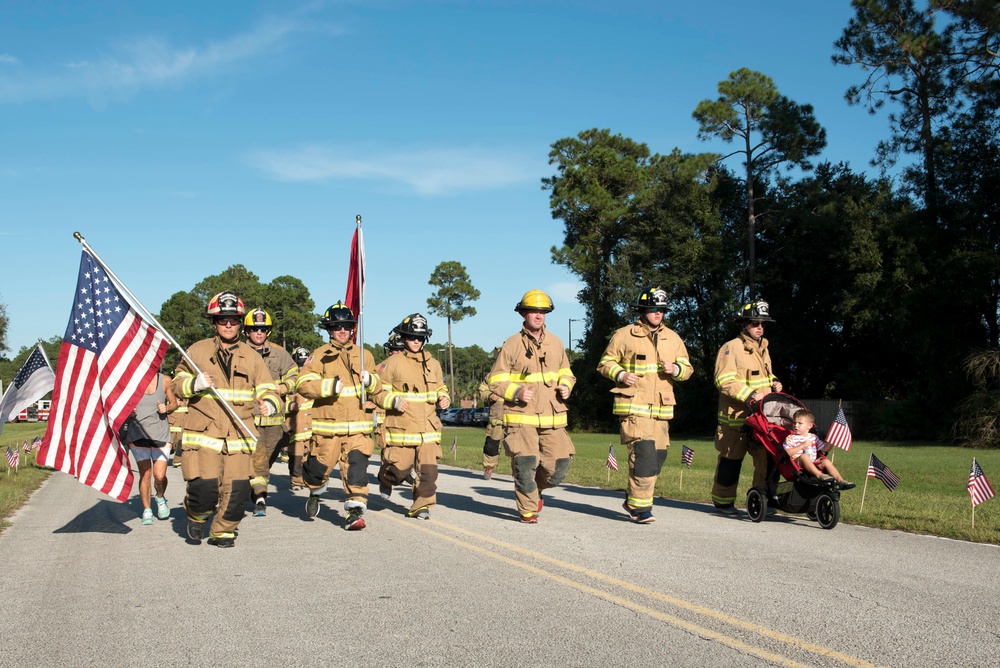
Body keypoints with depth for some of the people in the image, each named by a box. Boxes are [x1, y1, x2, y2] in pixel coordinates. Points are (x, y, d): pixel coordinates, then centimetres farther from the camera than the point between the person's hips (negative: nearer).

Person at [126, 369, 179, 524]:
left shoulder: (165, 380, 2)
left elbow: (174, 402, 14)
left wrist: (166, 408, -7)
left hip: (160, 434, 0)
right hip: (138, 434, 0)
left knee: (159, 475, -7)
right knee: (145, 474, -5)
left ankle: (160, 498, 25)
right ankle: (146, 510, 13)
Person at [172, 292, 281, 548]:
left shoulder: (251, 356, 11)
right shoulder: (197, 351, 7)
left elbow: (267, 389, 6)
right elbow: (178, 384, 10)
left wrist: (268, 404, -17)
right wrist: (195, 384, -12)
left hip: (239, 434, 2)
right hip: (203, 432, -2)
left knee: (237, 489, -4)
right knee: (204, 487, -10)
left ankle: (222, 532, 21)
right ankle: (196, 517, 25)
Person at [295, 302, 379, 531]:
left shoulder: (364, 355, 14)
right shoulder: (319, 355, 2)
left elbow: (377, 385, 19)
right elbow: (303, 384, -7)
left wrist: (370, 380, -4)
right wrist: (328, 386, -20)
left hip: (358, 426, 2)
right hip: (327, 424, -1)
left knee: (356, 466, -11)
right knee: (320, 465, 7)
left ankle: (355, 511, -10)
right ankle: (315, 492, 39)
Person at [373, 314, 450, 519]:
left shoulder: (433, 364, 13)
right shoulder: (392, 363, -1)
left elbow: (440, 387, 27)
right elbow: (377, 391, 0)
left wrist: (444, 398, 5)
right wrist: (394, 401, -17)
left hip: (428, 427, 4)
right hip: (401, 428, -3)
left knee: (428, 469, -6)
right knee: (400, 469, 0)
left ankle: (421, 506, 7)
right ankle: (386, 479, 35)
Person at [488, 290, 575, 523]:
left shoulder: (555, 343, 12)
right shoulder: (511, 345, -2)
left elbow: (566, 372, 25)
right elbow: (495, 381, -1)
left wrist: (566, 386, 3)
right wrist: (516, 392, -17)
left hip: (552, 417, 4)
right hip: (521, 418, -4)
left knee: (559, 465, 1)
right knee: (525, 464, -7)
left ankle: (536, 488, 33)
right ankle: (528, 510, 14)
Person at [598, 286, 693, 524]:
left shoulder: (672, 338, 14)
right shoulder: (624, 335, 1)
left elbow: (687, 368, 17)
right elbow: (606, 362, 6)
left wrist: (675, 369, -6)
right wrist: (621, 374, -13)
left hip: (661, 408, 6)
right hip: (633, 406, -6)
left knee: (658, 455, 9)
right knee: (643, 453, -17)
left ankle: (633, 499, 27)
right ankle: (639, 506, -8)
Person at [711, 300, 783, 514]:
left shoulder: (763, 348, 18)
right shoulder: (731, 348, -8)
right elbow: (724, 380, -17)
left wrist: (774, 384, 9)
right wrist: (749, 396, -23)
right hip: (736, 416, -7)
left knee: (767, 458, 0)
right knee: (731, 460, 3)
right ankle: (723, 500, 17)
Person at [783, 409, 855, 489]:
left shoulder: (813, 437, 17)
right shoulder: (791, 438, 2)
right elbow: (786, 453, -13)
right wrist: (802, 445, -17)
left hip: (814, 464, 5)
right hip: (798, 464, -5)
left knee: (826, 461, -16)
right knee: (804, 456, -33)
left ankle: (840, 481, -21)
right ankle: (819, 475, -48)